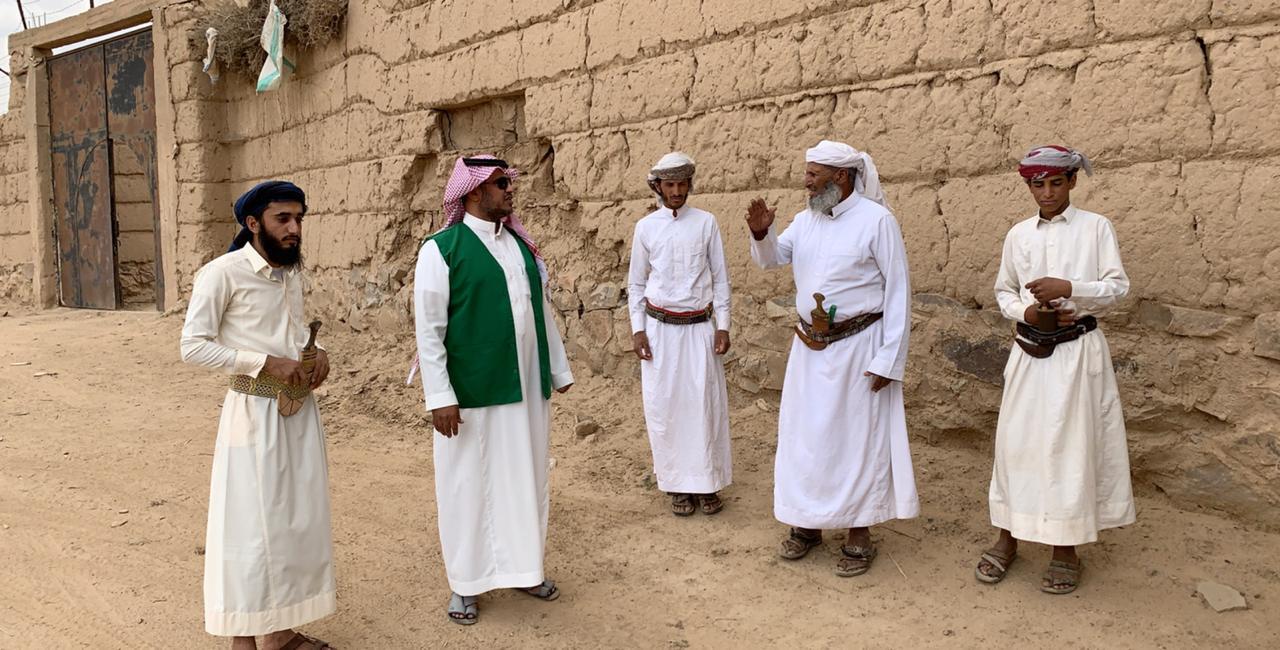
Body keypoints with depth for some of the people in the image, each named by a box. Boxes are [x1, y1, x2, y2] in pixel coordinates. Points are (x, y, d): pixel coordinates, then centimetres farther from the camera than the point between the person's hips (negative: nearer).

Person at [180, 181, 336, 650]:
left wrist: (318, 354, -1)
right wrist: (265, 362, -20)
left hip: (300, 409, 7)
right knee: (251, 522, 0)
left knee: (298, 518, 13)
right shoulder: (222, 273, -12)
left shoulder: (292, 272, 9)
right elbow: (193, 346, -14)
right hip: (255, 412, -7)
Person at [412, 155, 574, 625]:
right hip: (472, 394, -5)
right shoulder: (442, 248, -9)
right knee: (469, 485, 7)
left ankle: (524, 569, 33)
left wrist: (559, 370, 14)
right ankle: (466, 583, 24)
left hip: (527, 390, 6)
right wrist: (440, 397, -15)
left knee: (526, 479, 15)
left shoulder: (521, 245, 9)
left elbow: (542, 310, 13)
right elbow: (428, 328, -11)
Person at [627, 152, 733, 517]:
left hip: (699, 327, 0)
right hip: (659, 328, 1)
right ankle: (677, 484, 15)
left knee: (705, 404, -1)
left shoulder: (706, 223, 2)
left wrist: (723, 325, -2)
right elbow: (636, 283, 9)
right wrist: (637, 329, 0)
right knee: (664, 407, 3)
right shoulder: (646, 227, 4)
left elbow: (720, 278, 4)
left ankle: (706, 483, 12)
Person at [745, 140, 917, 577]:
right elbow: (771, 258, 9)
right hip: (810, 348, 6)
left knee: (857, 439, 3)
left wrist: (888, 359, -14)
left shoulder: (876, 220, -11)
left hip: (858, 348, -6)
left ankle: (859, 536, 16)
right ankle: (805, 524, 27)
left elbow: (898, 292, -11)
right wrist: (761, 232, -15)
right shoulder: (807, 220, 7)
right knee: (803, 435, 11)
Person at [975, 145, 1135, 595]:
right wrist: (1027, 312, -6)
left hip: (1078, 351, -3)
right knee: (1016, 441, 6)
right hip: (1030, 351, 3)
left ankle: (1067, 550, 13)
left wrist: (1067, 288, -20)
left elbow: (1118, 287, -4)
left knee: (1072, 445, 0)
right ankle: (1007, 539, 19)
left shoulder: (1095, 228, -1)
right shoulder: (1019, 234, 9)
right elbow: (1003, 291, 15)